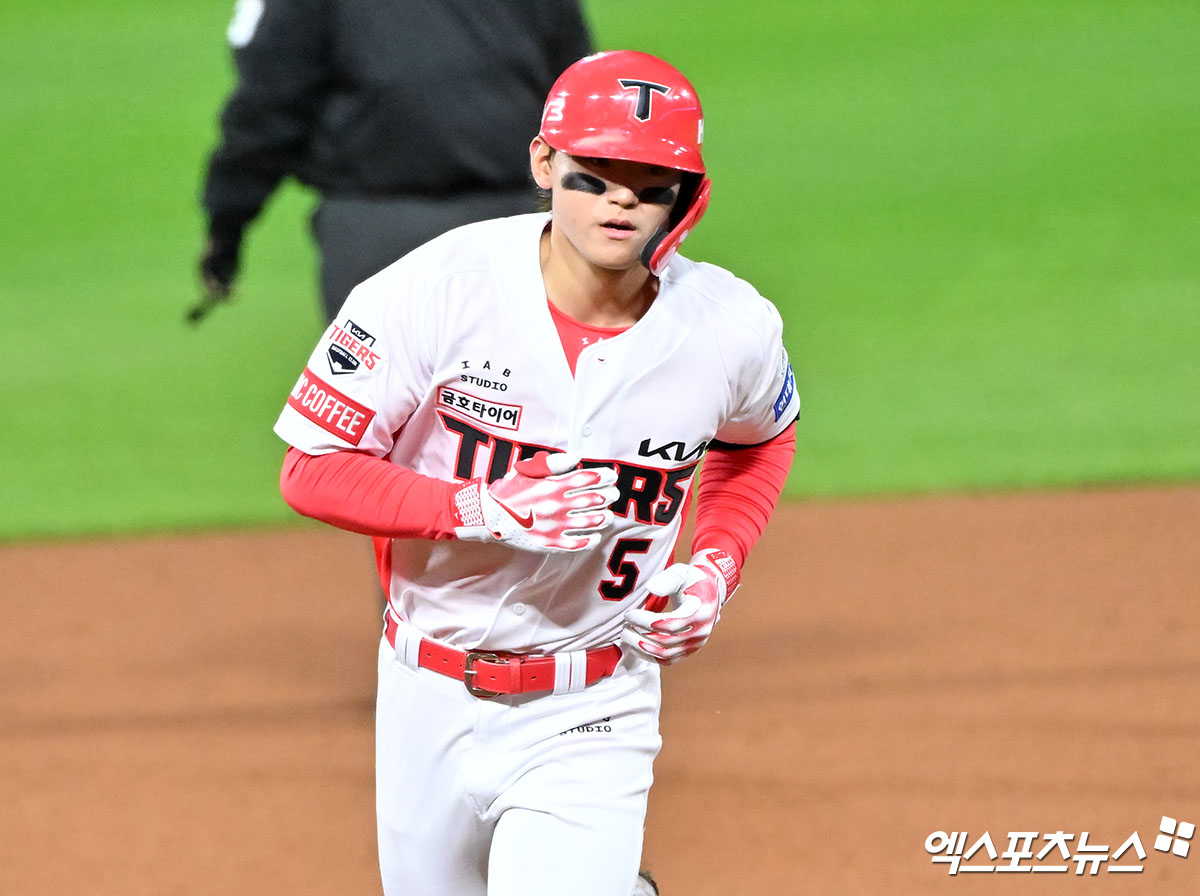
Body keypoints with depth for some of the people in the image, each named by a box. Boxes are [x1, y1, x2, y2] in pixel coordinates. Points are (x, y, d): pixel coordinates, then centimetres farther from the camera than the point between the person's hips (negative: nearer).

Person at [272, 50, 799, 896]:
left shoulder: (731, 329, -8)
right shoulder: (438, 289, -16)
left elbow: (760, 440, 15)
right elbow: (312, 470, -13)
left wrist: (717, 565, -2)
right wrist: (487, 509, -24)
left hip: (588, 718, -1)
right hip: (430, 698, 1)